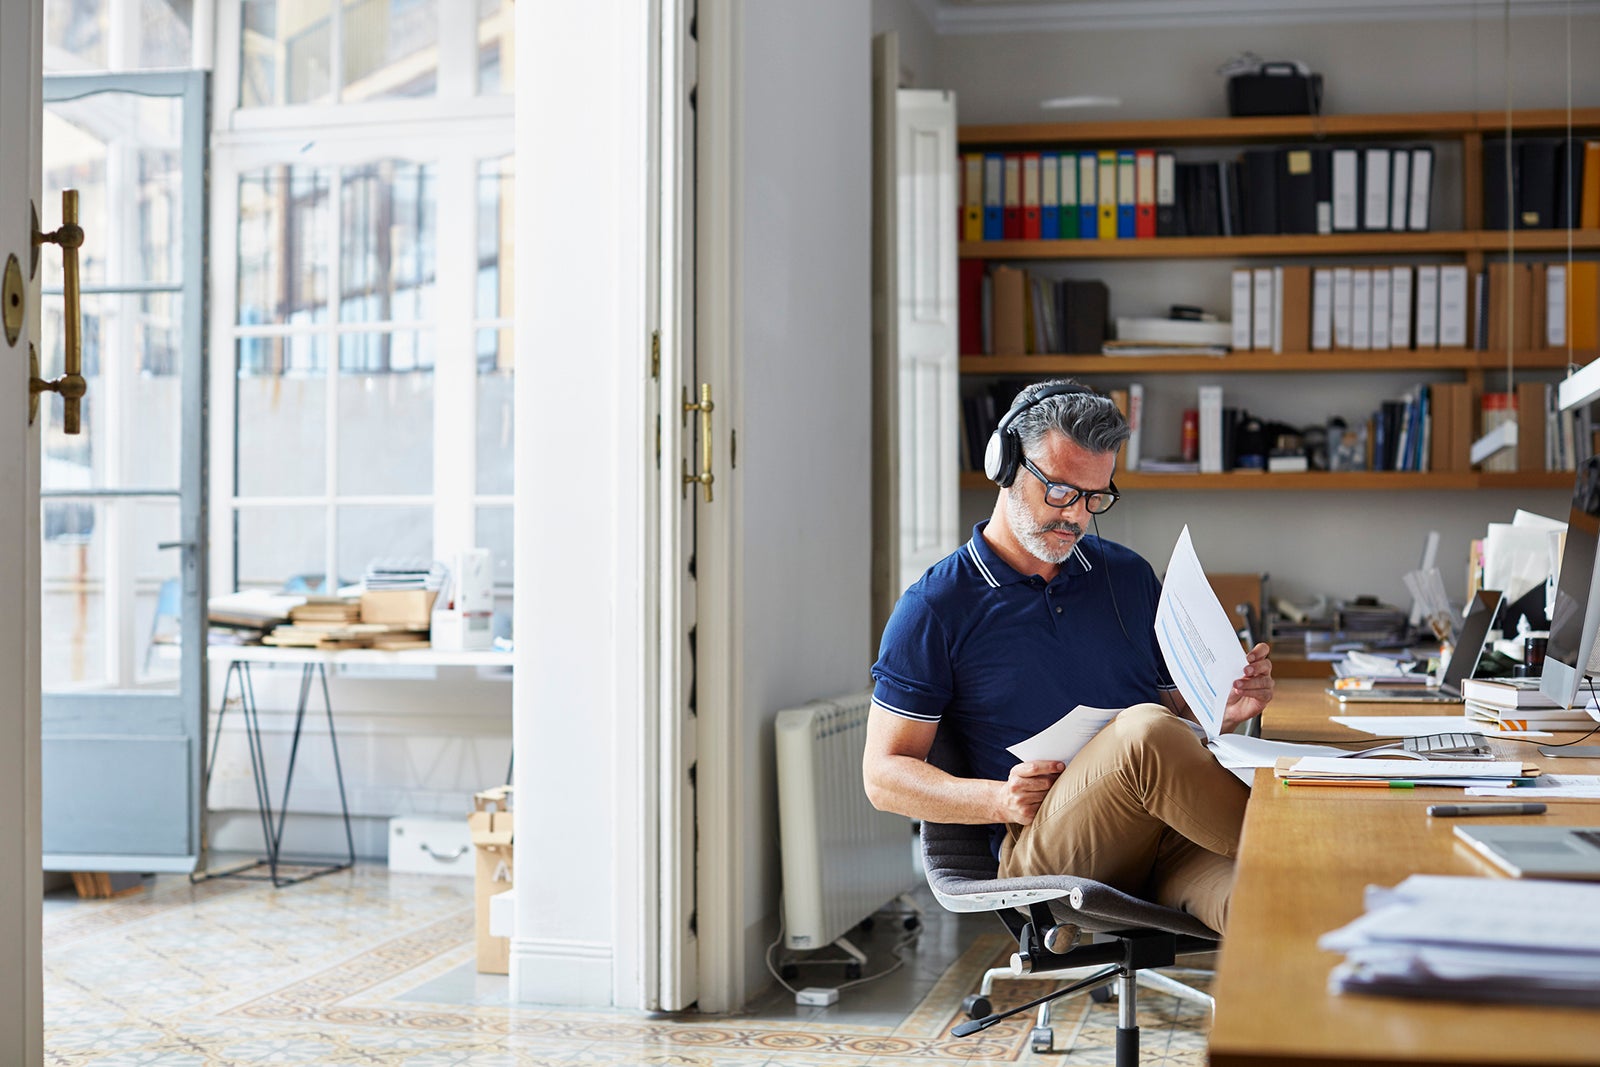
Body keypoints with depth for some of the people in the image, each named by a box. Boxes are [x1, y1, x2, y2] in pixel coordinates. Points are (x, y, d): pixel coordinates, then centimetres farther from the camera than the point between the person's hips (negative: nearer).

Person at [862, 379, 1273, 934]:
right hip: (1038, 847, -2)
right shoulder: (935, 607, 6)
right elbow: (884, 775, 5)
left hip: (1168, 837, 2)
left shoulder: (1129, 576, 21)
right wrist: (998, 800, -12)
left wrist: (1224, 708, 3)